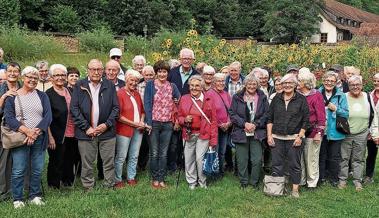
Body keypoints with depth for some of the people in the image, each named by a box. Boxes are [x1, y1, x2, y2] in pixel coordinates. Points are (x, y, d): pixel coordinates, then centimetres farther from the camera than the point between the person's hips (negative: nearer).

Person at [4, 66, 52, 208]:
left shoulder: (42, 96, 8)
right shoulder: (12, 96, 4)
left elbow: (48, 116, -1)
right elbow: (8, 117, -5)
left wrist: (36, 132, -14)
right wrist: (26, 131, -17)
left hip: (39, 138, 2)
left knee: (38, 169, 4)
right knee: (18, 170, -3)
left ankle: (35, 196, 18)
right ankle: (17, 199, 9)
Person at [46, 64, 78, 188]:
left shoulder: (70, 92, 10)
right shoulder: (48, 94, -7)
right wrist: (50, 137, -15)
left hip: (72, 135, 5)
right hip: (57, 136, -5)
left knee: (70, 161, 14)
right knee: (56, 163, 5)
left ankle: (68, 182, 30)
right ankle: (54, 186, 19)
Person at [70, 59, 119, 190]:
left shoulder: (110, 86, 7)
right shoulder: (79, 86, 3)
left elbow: (116, 107, 6)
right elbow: (74, 108, -1)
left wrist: (107, 124, -7)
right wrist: (86, 127, -8)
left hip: (107, 131, 1)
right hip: (86, 132, -1)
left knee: (109, 162, 6)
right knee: (87, 163, 5)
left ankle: (109, 187, 19)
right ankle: (88, 189, 18)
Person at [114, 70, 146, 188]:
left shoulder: (137, 94, 13)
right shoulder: (119, 94, -9)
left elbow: (142, 110, 20)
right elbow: (118, 115, -14)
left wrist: (142, 122, 0)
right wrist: (134, 123, -15)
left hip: (138, 130, 7)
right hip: (124, 130, -7)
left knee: (134, 156, 13)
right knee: (121, 157, 0)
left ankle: (131, 178, 27)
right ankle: (117, 180, 14)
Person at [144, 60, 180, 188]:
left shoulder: (172, 86, 8)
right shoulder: (150, 85, 0)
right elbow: (147, 104, -5)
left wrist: (177, 121, 3)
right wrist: (148, 122, -12)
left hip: (168, 124, 3)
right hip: (154, 122, -2)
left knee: (164, 153, 8)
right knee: (154, 153, 3)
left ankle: (161, 179, 15)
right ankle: (155, 179, 13)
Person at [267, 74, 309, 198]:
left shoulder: (301, 99, 0)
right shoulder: (276, 99, 8)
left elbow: (306, 120, -1)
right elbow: (270, 118, 9)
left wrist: (300, 136, -7)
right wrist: (269, 135, 2)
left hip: (294, 138, -2)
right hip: (277, 137, 3)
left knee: (295, 165, 4)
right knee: (277, 164, 7)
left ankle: (295, 189, 14)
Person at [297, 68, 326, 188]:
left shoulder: (316, 95, -7)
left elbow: (321, 115, -8)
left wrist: (319, 132, -12)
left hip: (312, 132, -4)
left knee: (311, 159, 4)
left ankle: (312, 183, 17)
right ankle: (300, 181, 23)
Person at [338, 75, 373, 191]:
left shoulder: (367, 97, 4)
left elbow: (372, 114, 13)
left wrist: (368, 128, 10)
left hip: (361, 135, 2)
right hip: (345, 134, -2)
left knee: (359, 159, 8)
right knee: (344, 157, 3)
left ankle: (357, 180, 17)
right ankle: (342, 179, 14)